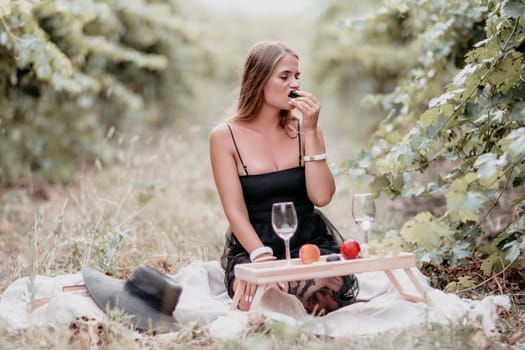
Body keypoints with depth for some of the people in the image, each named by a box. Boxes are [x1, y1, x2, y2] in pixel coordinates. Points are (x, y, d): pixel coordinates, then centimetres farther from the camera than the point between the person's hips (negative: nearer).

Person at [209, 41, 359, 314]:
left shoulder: (303, 128, 6)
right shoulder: (225, 136, -2)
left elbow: (322, 197, -7)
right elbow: (235, 212, -8)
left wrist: (311, 131, -11)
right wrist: (262, 257, -24)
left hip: (311, 241, 2)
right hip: (252, 246, -2)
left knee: (325, 290, -32)